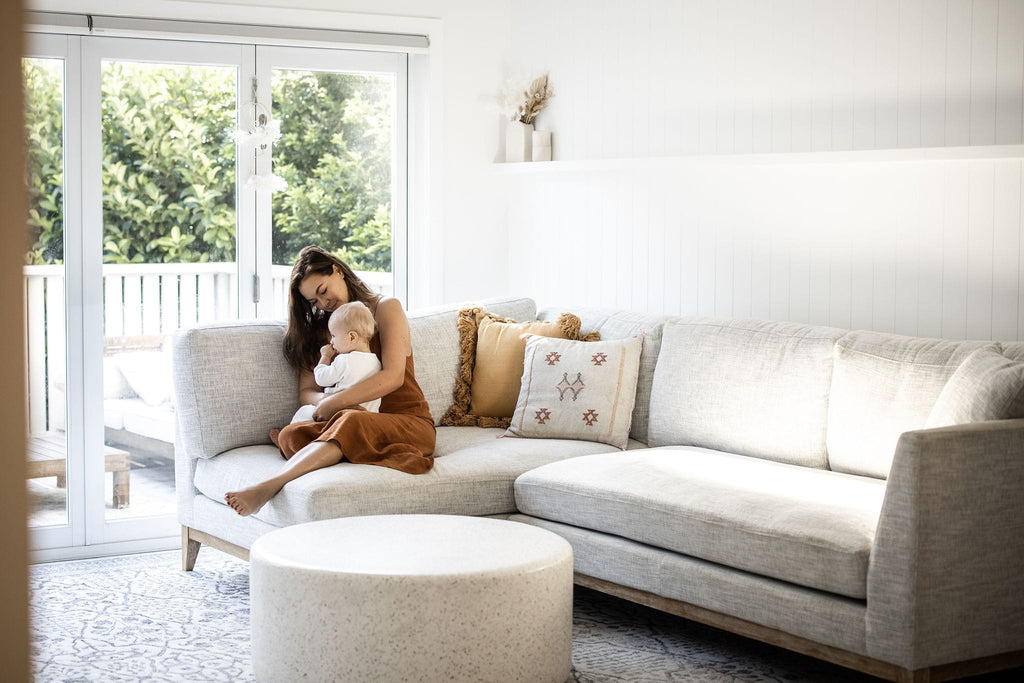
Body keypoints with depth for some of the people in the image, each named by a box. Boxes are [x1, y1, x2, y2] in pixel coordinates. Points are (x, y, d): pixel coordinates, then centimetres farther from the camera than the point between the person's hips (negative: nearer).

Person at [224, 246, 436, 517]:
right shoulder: (322, 329, 21)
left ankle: (267, 487, -54)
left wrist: (333, 404, -17)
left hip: (408, 421, -6)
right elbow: (306, 391, 10)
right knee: (291, 434, -23)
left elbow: (393, 377, -11)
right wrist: (326, 401, -15)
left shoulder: (386, 308, 4)